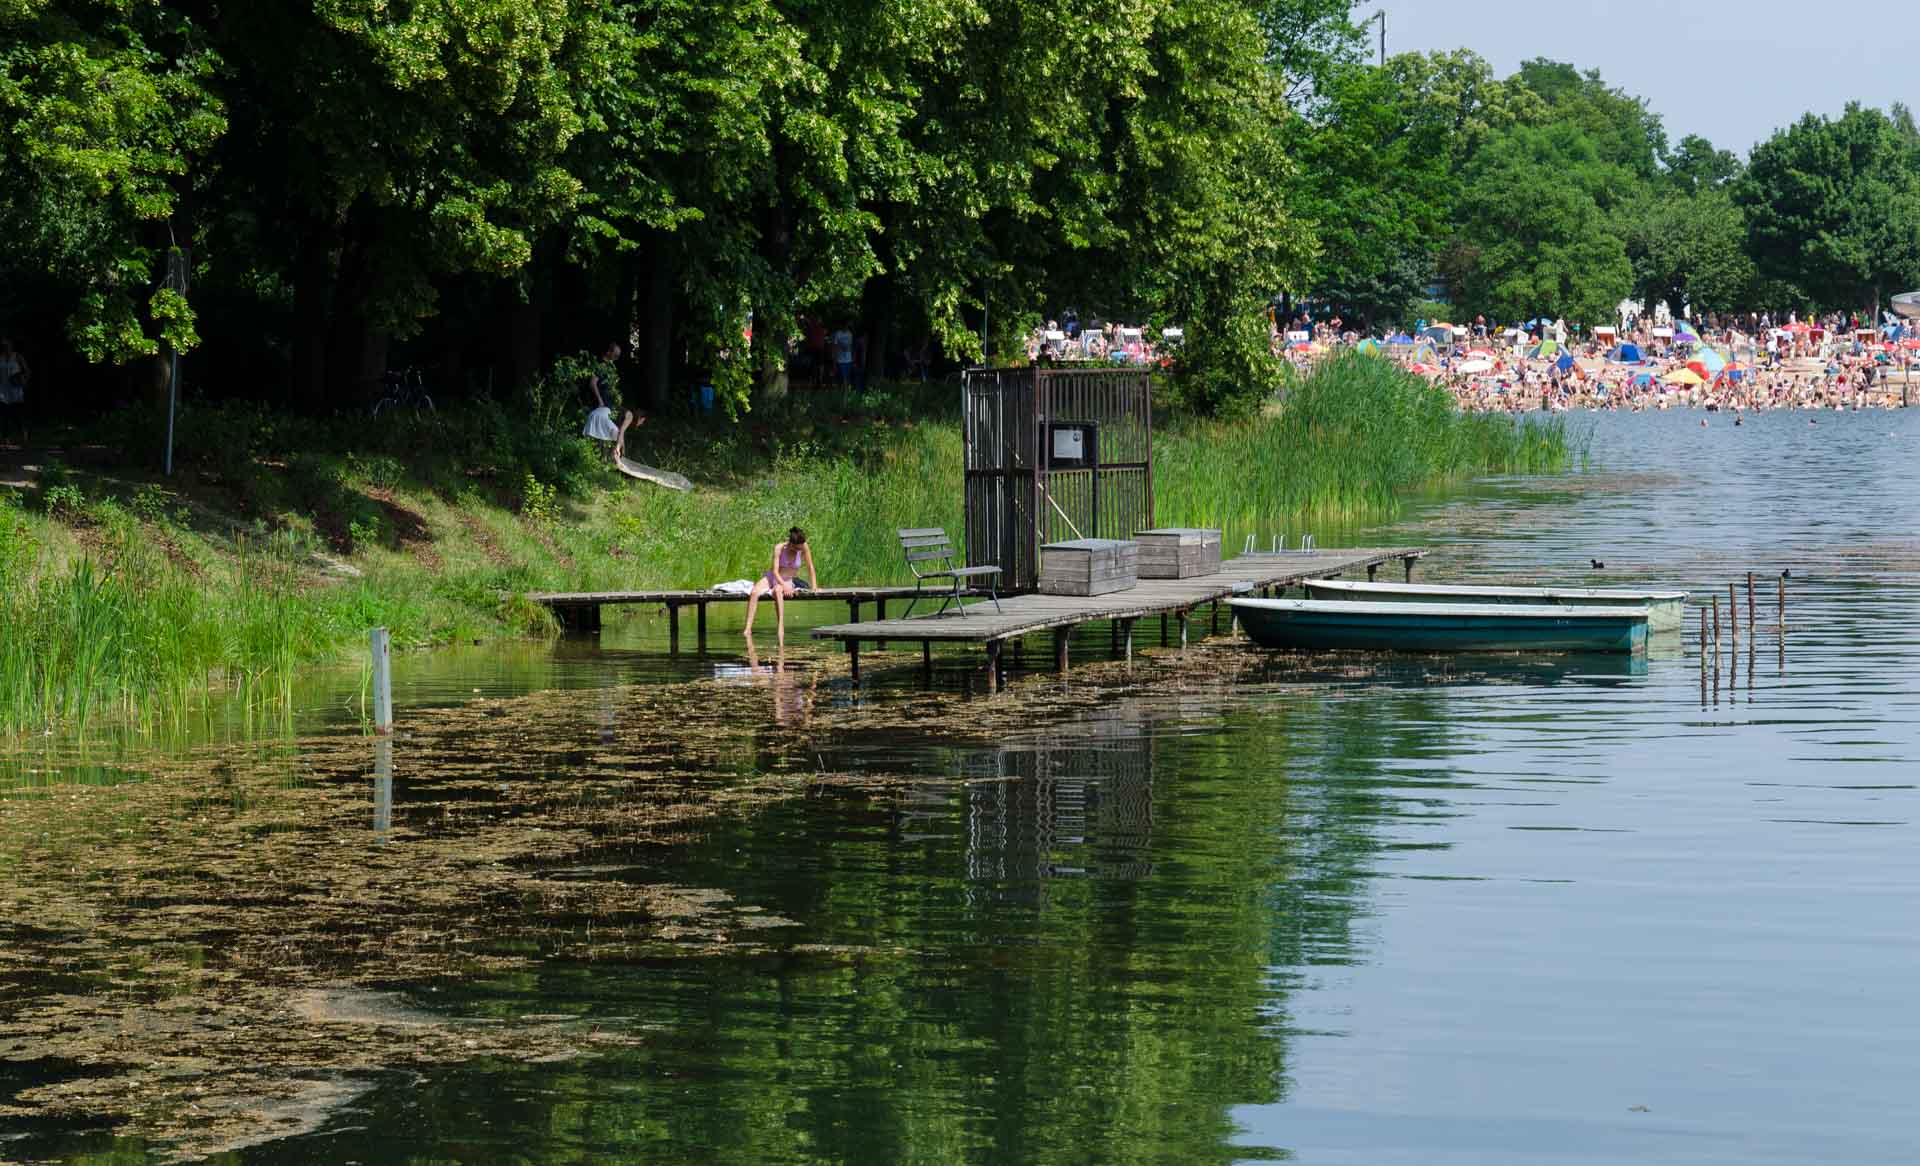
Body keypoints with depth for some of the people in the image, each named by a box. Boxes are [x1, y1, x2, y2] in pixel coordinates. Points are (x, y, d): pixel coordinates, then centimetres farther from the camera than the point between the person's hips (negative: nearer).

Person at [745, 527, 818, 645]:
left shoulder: (804, 548, -14)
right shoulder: (779, 548, -17)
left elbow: (810, 567, -3)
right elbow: (775, 571, -18)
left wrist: (814, 586, -6)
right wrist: (784, 585, -33)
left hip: (789, 581, -1)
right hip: (773, 577, 1)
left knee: (778, 591, -39)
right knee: (754, 593, -29)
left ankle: (781, 630, -45)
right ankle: (748, 629, -34)